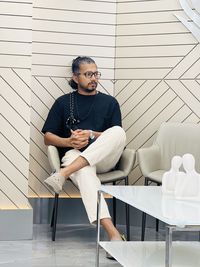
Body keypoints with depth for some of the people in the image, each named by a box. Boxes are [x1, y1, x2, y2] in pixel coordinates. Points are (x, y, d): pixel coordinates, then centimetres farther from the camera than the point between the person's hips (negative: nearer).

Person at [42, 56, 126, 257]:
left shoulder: (109, 102, 20)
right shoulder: (63, 102, 18)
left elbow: (116, 137, 10)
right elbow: (48, 137, 13)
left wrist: (92, 135, -8)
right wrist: (69, 142, -9)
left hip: (104, 158, 2)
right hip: (74, 156, -1)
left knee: (119, 132, -32)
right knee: (85, 170, -40)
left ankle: (63, 174, -39)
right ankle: (111, 231, -55)